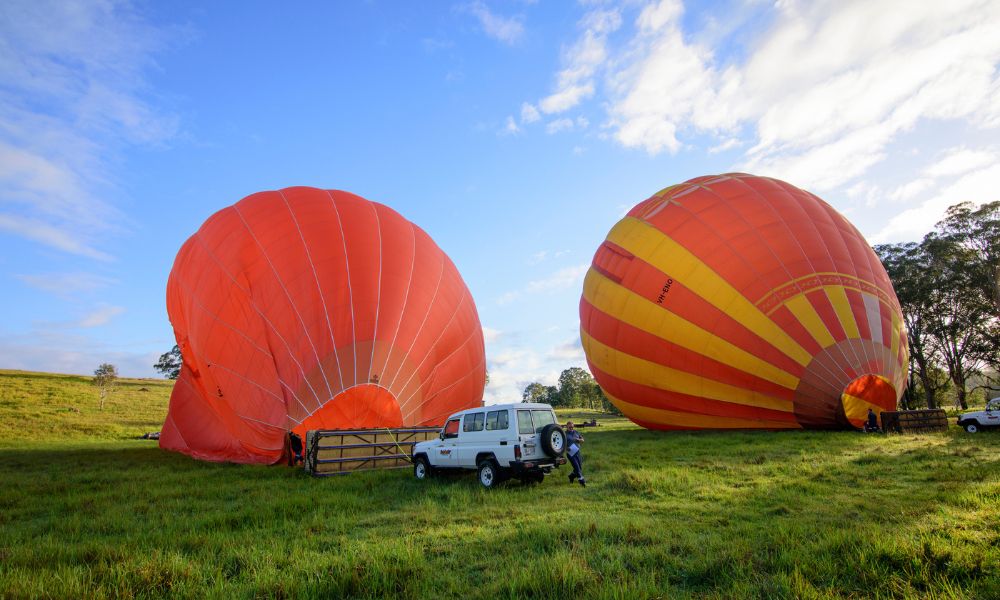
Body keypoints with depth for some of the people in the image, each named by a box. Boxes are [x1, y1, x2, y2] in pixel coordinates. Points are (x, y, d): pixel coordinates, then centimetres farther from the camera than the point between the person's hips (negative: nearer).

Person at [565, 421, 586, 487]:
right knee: (577, 467, -10)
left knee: (580, 467, 10)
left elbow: (582, 440, 18)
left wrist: (578, 440, -4)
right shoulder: (565, 434, -2)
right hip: (570, 453, -5)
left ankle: (571, 476, 34)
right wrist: (566, 448, -22)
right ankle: (582, 481, -6)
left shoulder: (576, 432, 13)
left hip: (577, 452, 5)